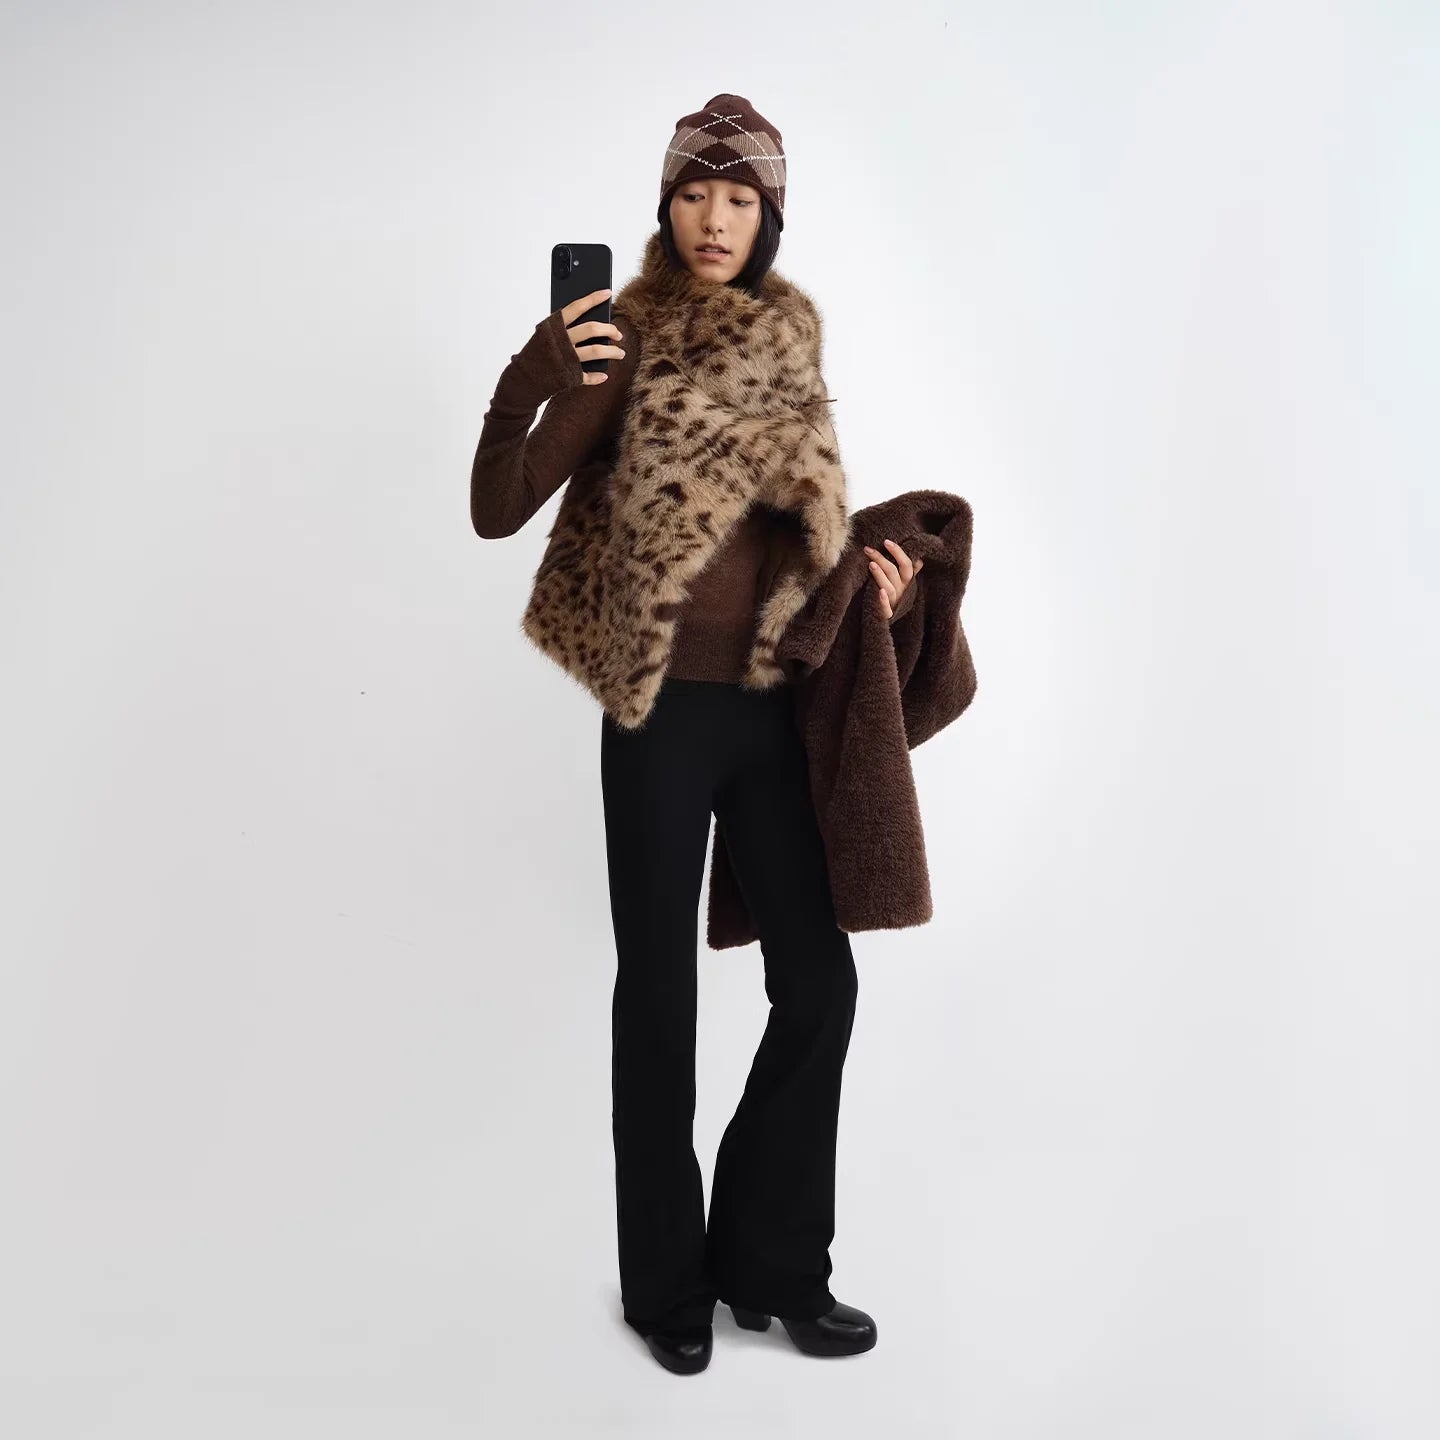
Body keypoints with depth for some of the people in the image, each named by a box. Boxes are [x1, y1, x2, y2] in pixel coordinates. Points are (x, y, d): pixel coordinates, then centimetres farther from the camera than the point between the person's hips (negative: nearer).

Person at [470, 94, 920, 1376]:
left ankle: (771, 1262, 26)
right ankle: (667, 1284, 25)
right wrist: (527, 391, -25)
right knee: (660, 994, 5)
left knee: (819, 980, 7)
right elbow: (498, 513, -10)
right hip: (664, 708, -5)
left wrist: (871, 571, 0)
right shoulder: (626, 344, -5)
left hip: (775, 707, 5)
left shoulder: (790, 345, 9)